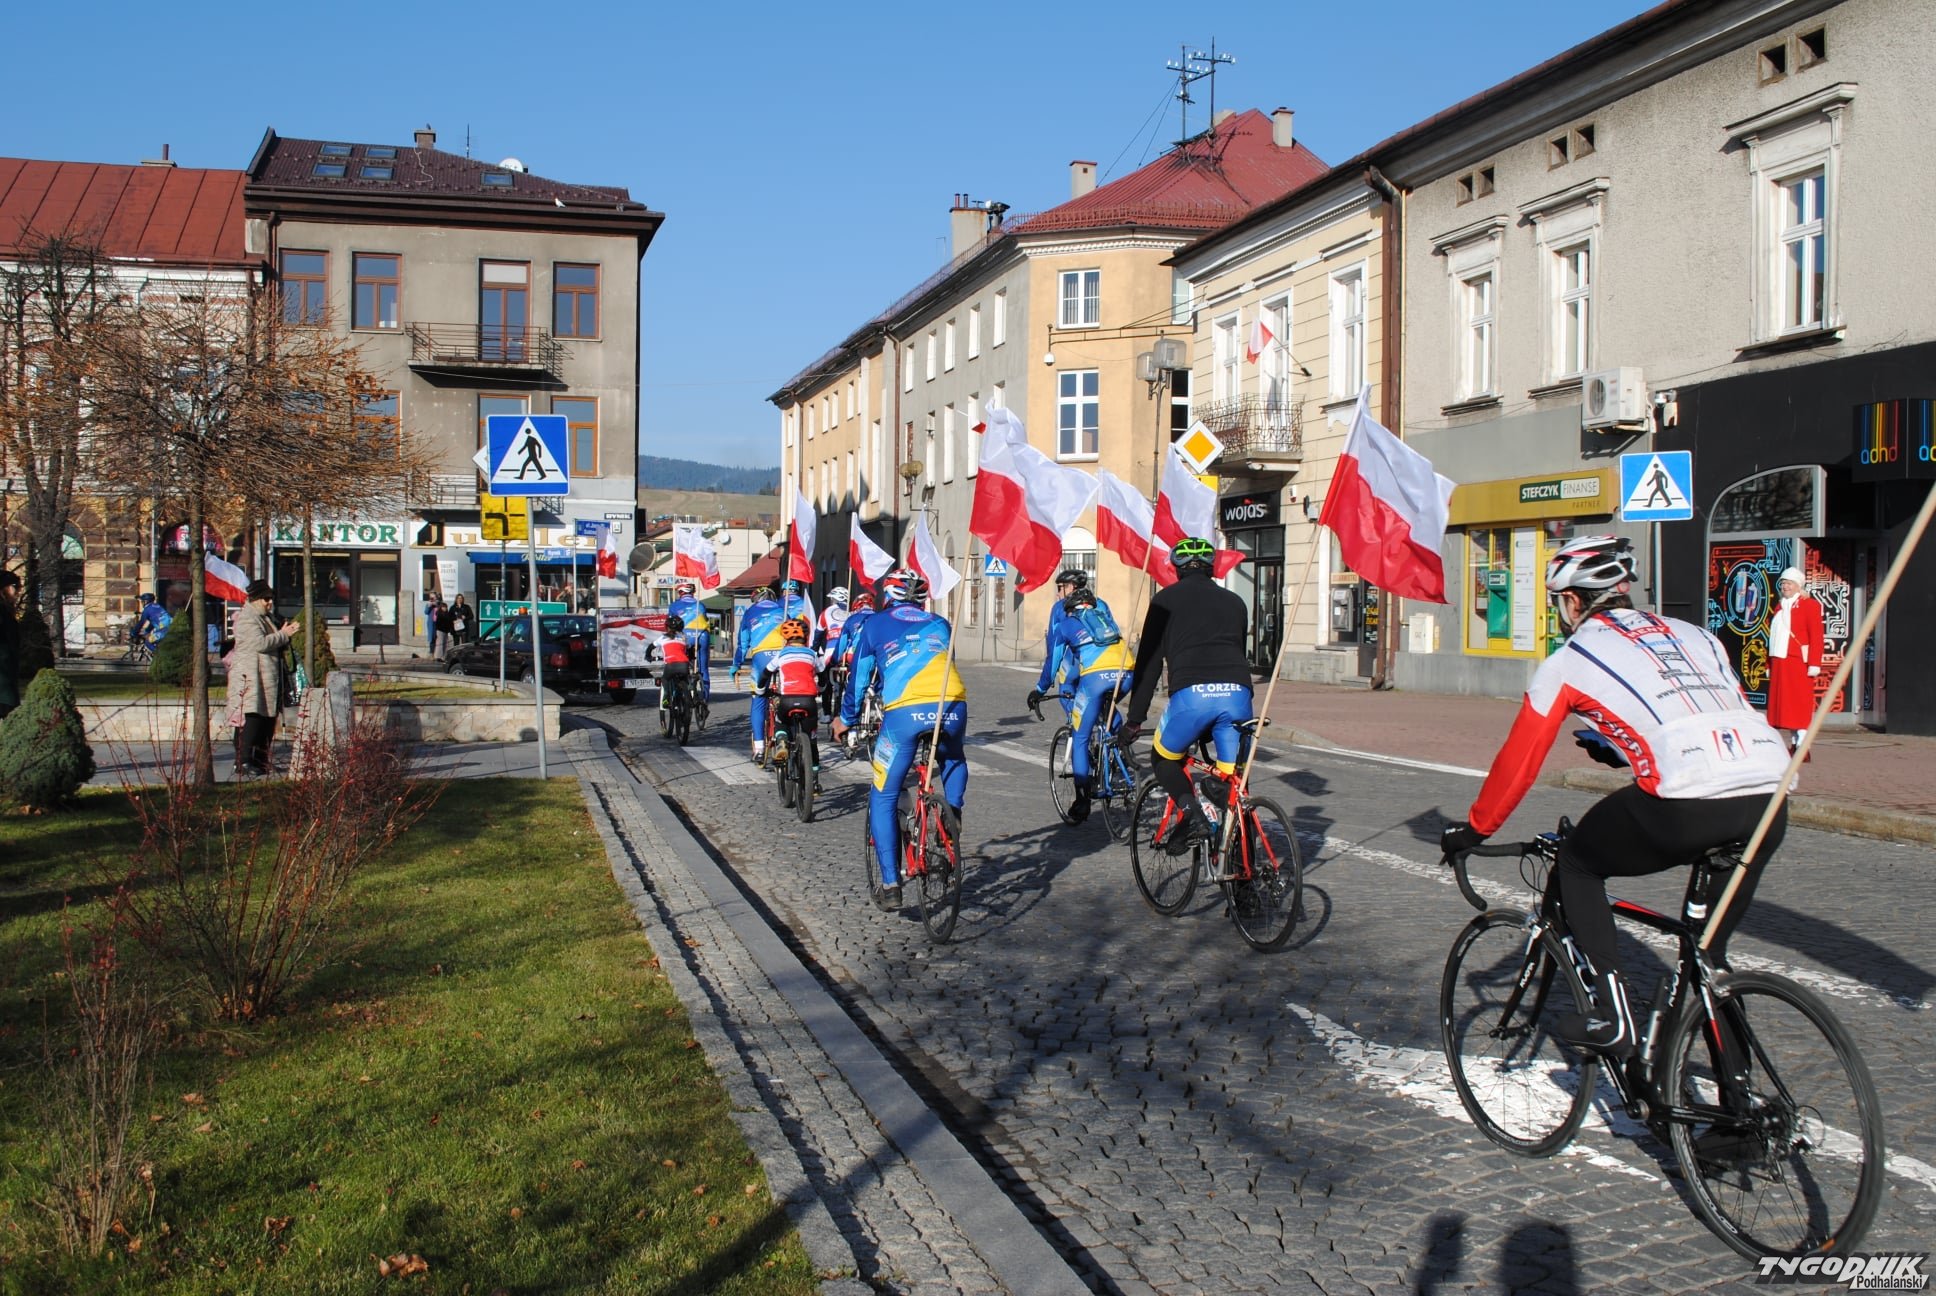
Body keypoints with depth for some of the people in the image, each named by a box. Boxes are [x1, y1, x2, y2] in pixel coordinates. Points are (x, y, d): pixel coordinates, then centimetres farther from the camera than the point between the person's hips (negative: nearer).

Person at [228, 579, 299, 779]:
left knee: (268, 720, 8)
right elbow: (260, 643, -21)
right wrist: (283, 635, -12)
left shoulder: (267, 618, 21)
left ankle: (261, 762, 14)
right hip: (252, 678, -9)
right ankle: (244, 764, -14)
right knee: (253, 719, -13)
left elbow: (277, 646, 27)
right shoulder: (246, 618, -9)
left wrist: (286, 634, 8)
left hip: (269, 679, 9)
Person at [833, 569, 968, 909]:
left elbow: (858, 677, 26)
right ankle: (953, 814, 17)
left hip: (904, 712, -3)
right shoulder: (940, 624, 27)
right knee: (953, 761, 38)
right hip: (952, 707, 3)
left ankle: (890, 884, 2)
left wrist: (846, 719, 42)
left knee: (883, 799, 10)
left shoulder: (876, 624, 20)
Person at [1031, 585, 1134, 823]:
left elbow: (1053, 663, 24)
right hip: (1125, 673, 4)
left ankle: (1082, 801, 3)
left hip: (1095, 676, -4)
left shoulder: (1064, 625, 22)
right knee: (1107, 707, 38)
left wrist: (1039, 691, 38)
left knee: (1080, 739, 8)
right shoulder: (1103, 613, 34)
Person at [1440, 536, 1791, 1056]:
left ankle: (1609, 1015, 12)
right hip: (1769, 804, 6)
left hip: (1688, 809, -5)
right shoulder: (1695, 636, 28)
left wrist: (1474, 829, 32)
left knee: (1577, 862, 20)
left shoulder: (1569, 662, 14)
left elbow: (1518, 762, 18)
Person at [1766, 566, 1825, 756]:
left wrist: (1814, 664, -17)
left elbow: (1816, 636, -10)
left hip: (1799, 663, -7)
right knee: (1784, 703, 6)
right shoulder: (1780, 607, 19)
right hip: (1780, 663, 7)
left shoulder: (1810, 605, -2)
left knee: (1800, 703, -7)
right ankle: (1791, 745, 11)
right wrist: (1770, 665, 17)